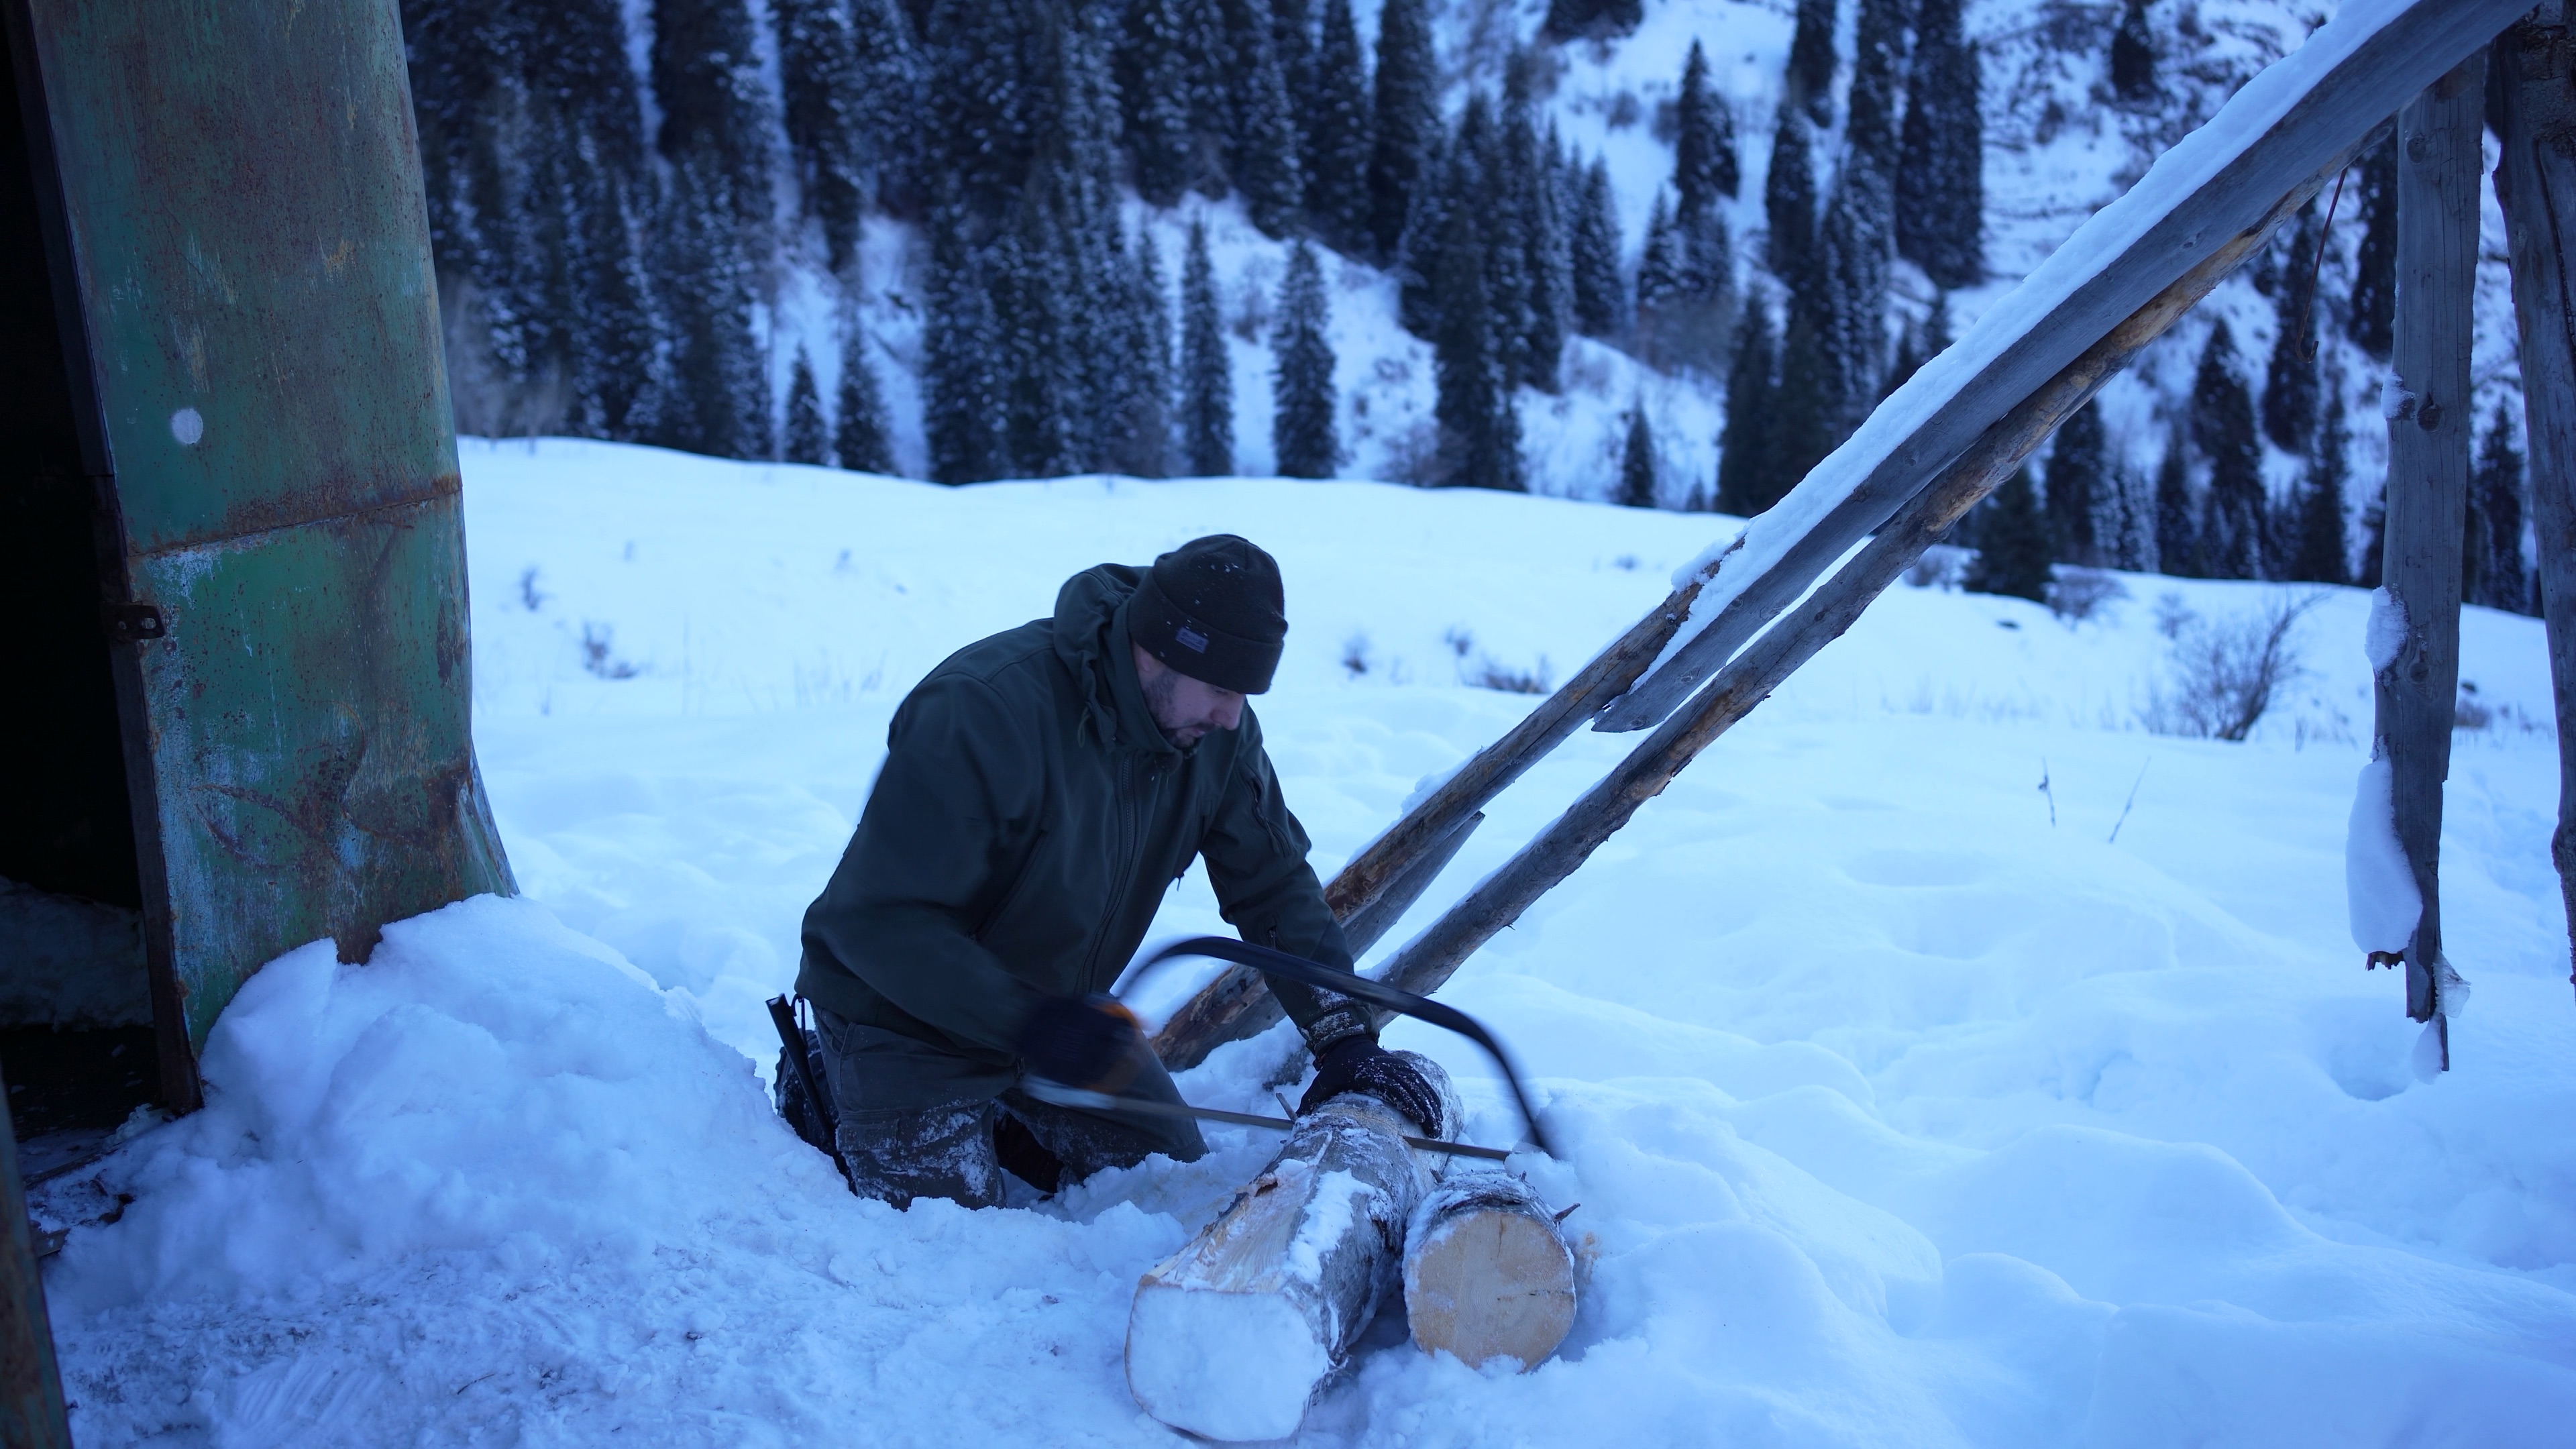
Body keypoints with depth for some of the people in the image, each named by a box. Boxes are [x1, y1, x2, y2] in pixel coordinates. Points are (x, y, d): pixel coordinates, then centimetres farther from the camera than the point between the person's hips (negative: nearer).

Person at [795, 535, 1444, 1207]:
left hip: (1057, 1013, 7)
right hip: (909, 1016, -6)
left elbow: (1274, 883, -4)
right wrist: (1027, 1022, -39)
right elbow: (876, 920, -32)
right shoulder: (980, 711, -33)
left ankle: (987, 1117, 24)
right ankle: (830, 1093, 15)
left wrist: (1344, 1033, -15)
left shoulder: (1216, 731, -12)